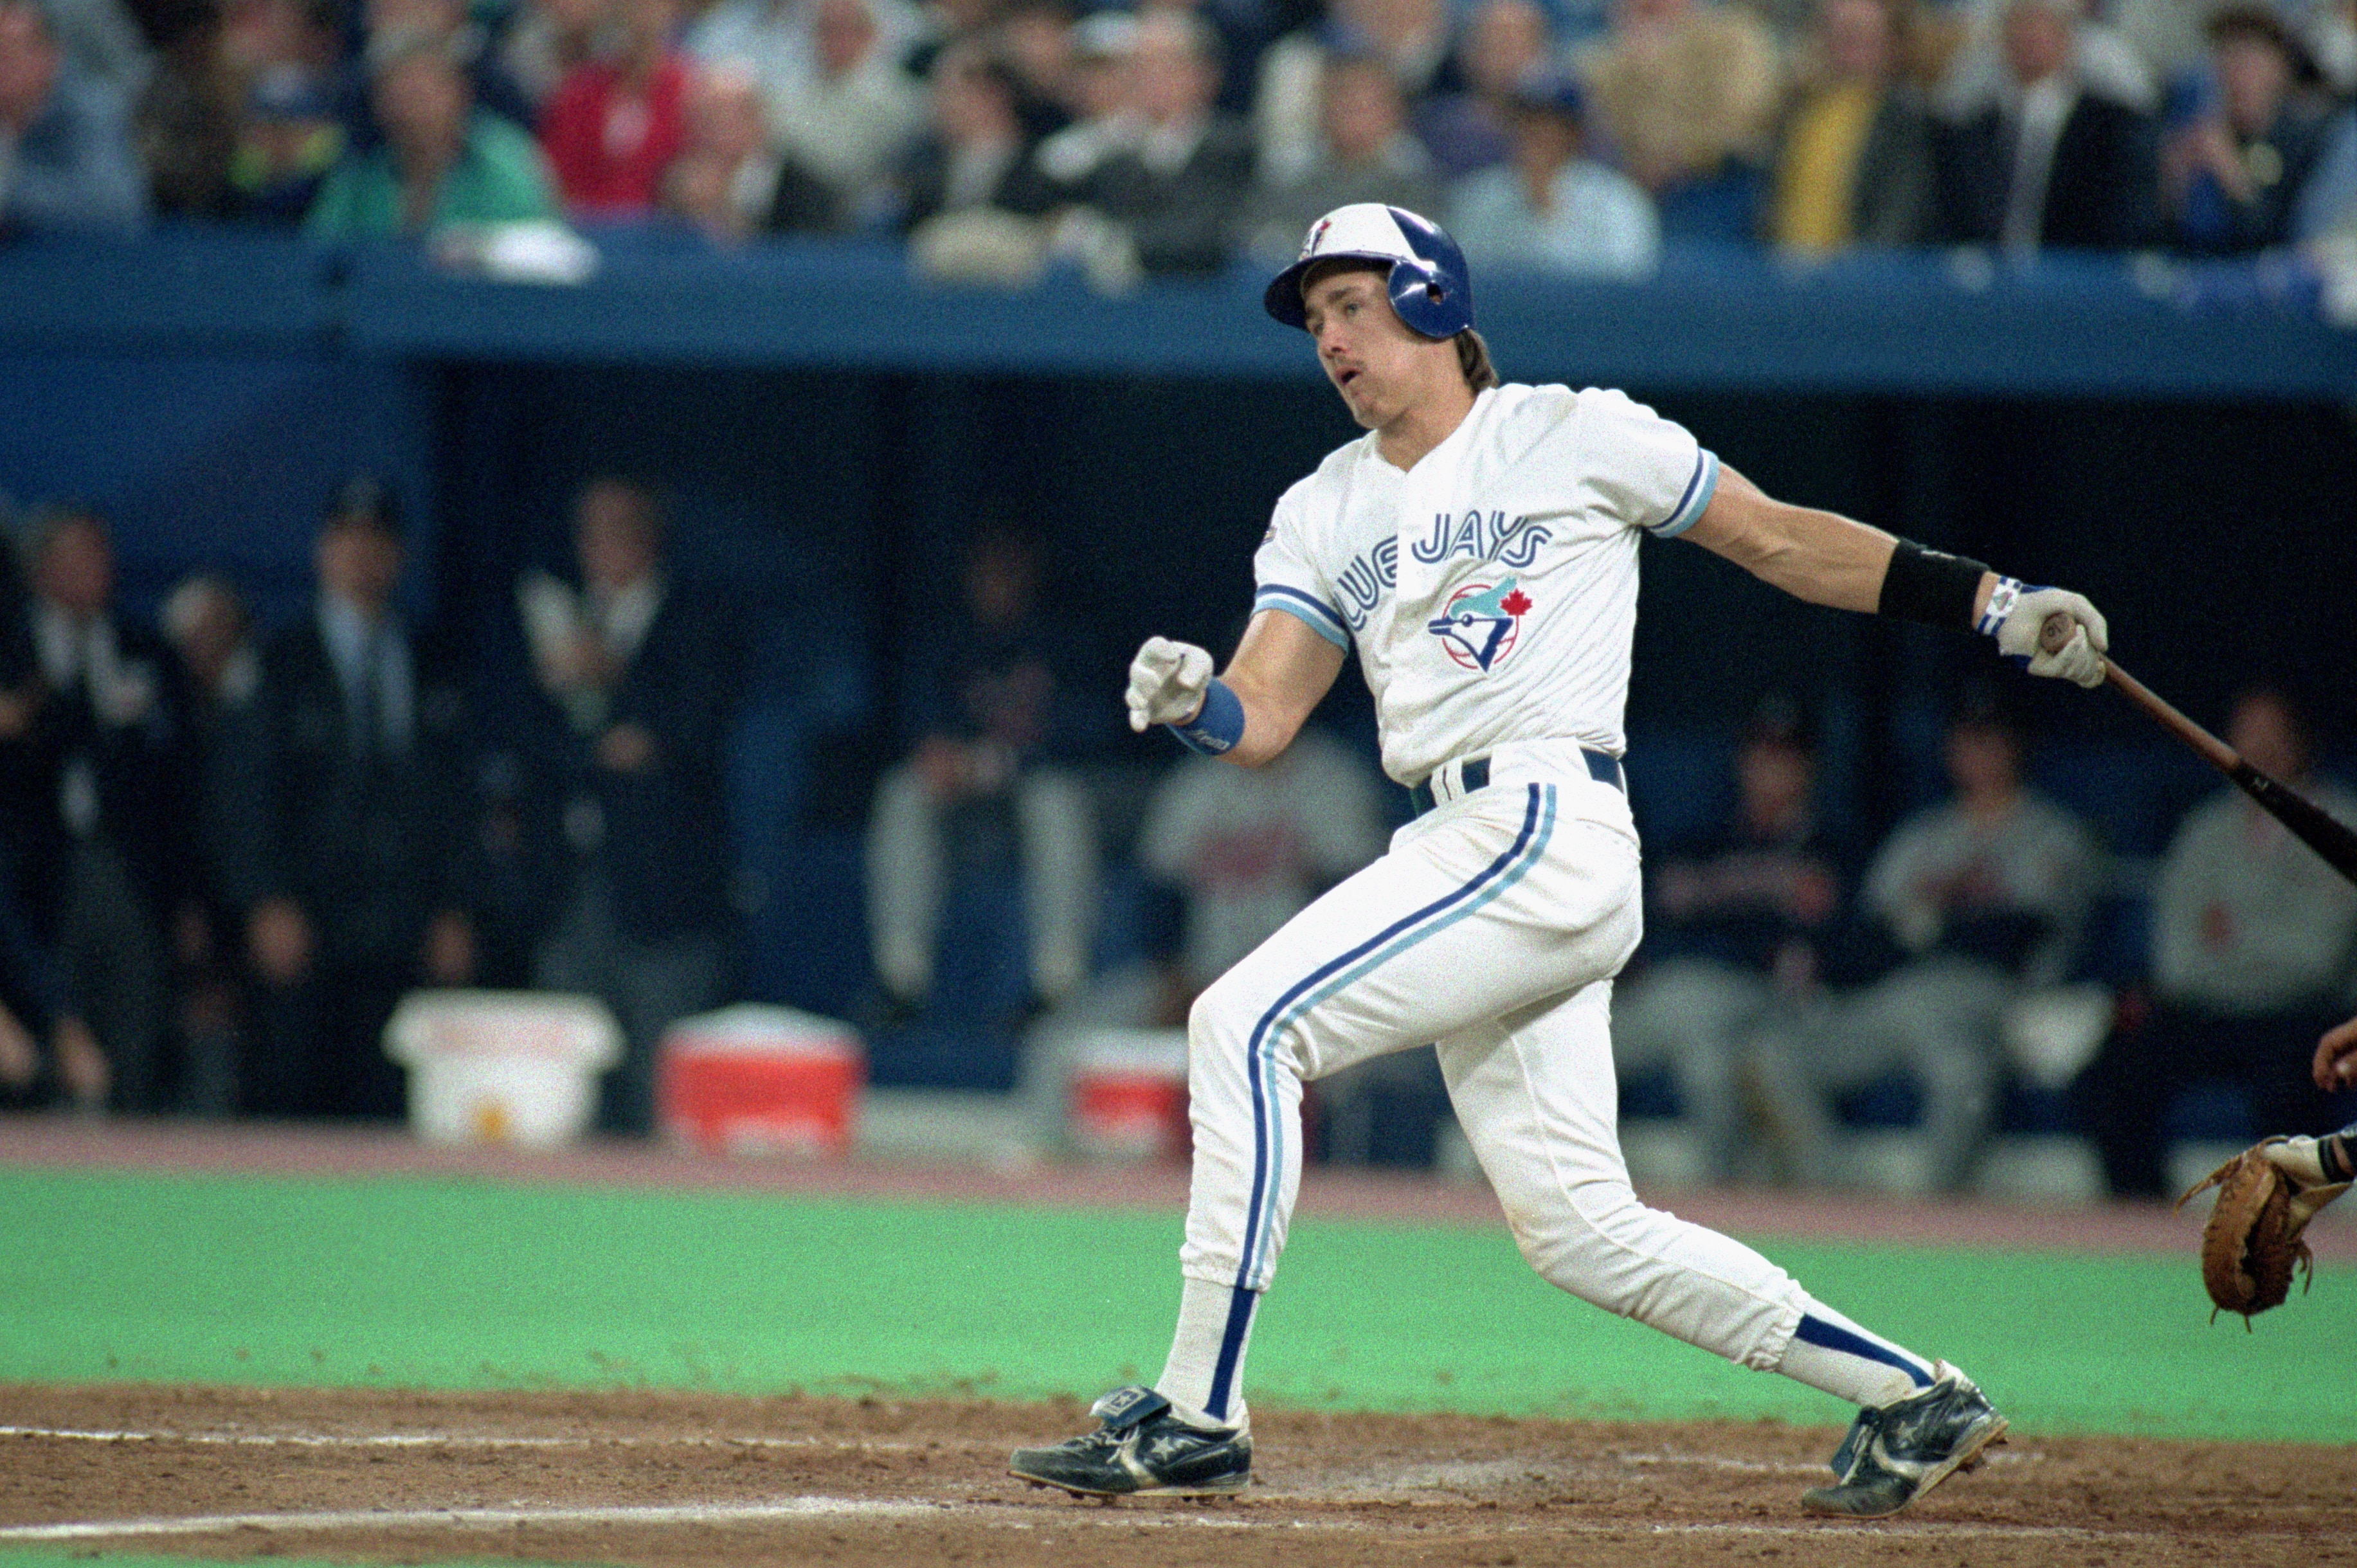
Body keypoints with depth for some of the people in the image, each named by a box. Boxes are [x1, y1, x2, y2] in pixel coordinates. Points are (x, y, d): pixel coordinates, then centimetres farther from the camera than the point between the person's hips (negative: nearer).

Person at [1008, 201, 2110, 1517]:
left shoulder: (1574, 435, 4)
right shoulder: (1328, 510, 20)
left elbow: (1778, 538, 8)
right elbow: (1263, 720, 12)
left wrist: (1998, 604, 2)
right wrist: (1190, 698, -12)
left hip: (1547, 828, -7)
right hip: (1460, 848, 7)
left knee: (1248, 1024, -17)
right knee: (1581, 1230, 4)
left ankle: (1198, 1416, -16)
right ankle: (1911, 1400, 12)